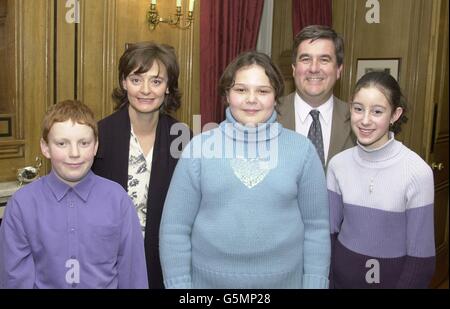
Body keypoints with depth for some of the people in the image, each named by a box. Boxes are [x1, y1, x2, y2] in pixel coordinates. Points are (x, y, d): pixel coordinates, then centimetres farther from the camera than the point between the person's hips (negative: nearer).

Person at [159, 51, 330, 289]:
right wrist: (178, 284, -5)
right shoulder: (199, 148, -6)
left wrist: (314, 284, -2)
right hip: (208, 281, 0)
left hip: (285, 281, 1)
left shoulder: (302, 150, -4)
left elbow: (316, 227, 0)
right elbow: (175, 229, -4)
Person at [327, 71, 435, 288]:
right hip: (342, 276, 3)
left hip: (395, 278, -3)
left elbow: (421, 257, -14)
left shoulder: (418, 172, -19)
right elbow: (330, 231, 0)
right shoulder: (338, 164, -9)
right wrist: (326, 282, -3)